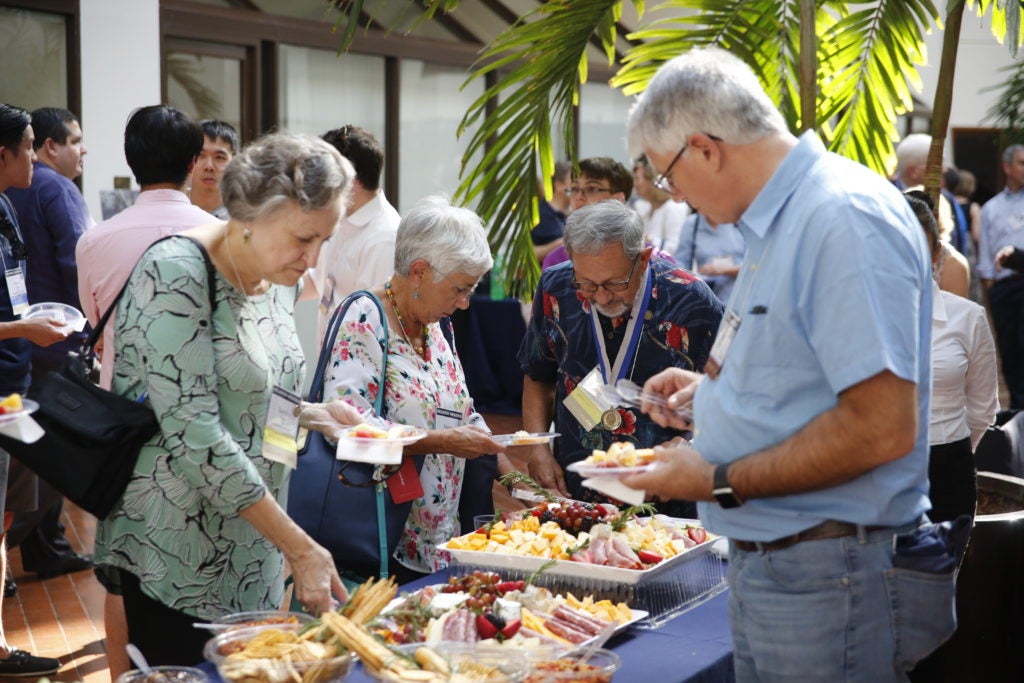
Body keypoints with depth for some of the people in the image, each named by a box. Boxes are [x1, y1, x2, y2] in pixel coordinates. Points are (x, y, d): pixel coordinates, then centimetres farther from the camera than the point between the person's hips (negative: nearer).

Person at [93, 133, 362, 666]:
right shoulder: (176, 272, -19)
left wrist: (311, 414, -2)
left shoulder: (279, 279, 6)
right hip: (179, 556, -7)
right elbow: (194, 432, -25)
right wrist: (301, 549, -24)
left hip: (252, 554, 7)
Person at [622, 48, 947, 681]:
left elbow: (883, 425, -26)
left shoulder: (846, 218, -20)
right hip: (764, 559, 9)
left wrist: (721, 482, -19)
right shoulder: (780, 221, 13)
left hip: (829, 580, -9)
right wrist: (712, 388, 13)